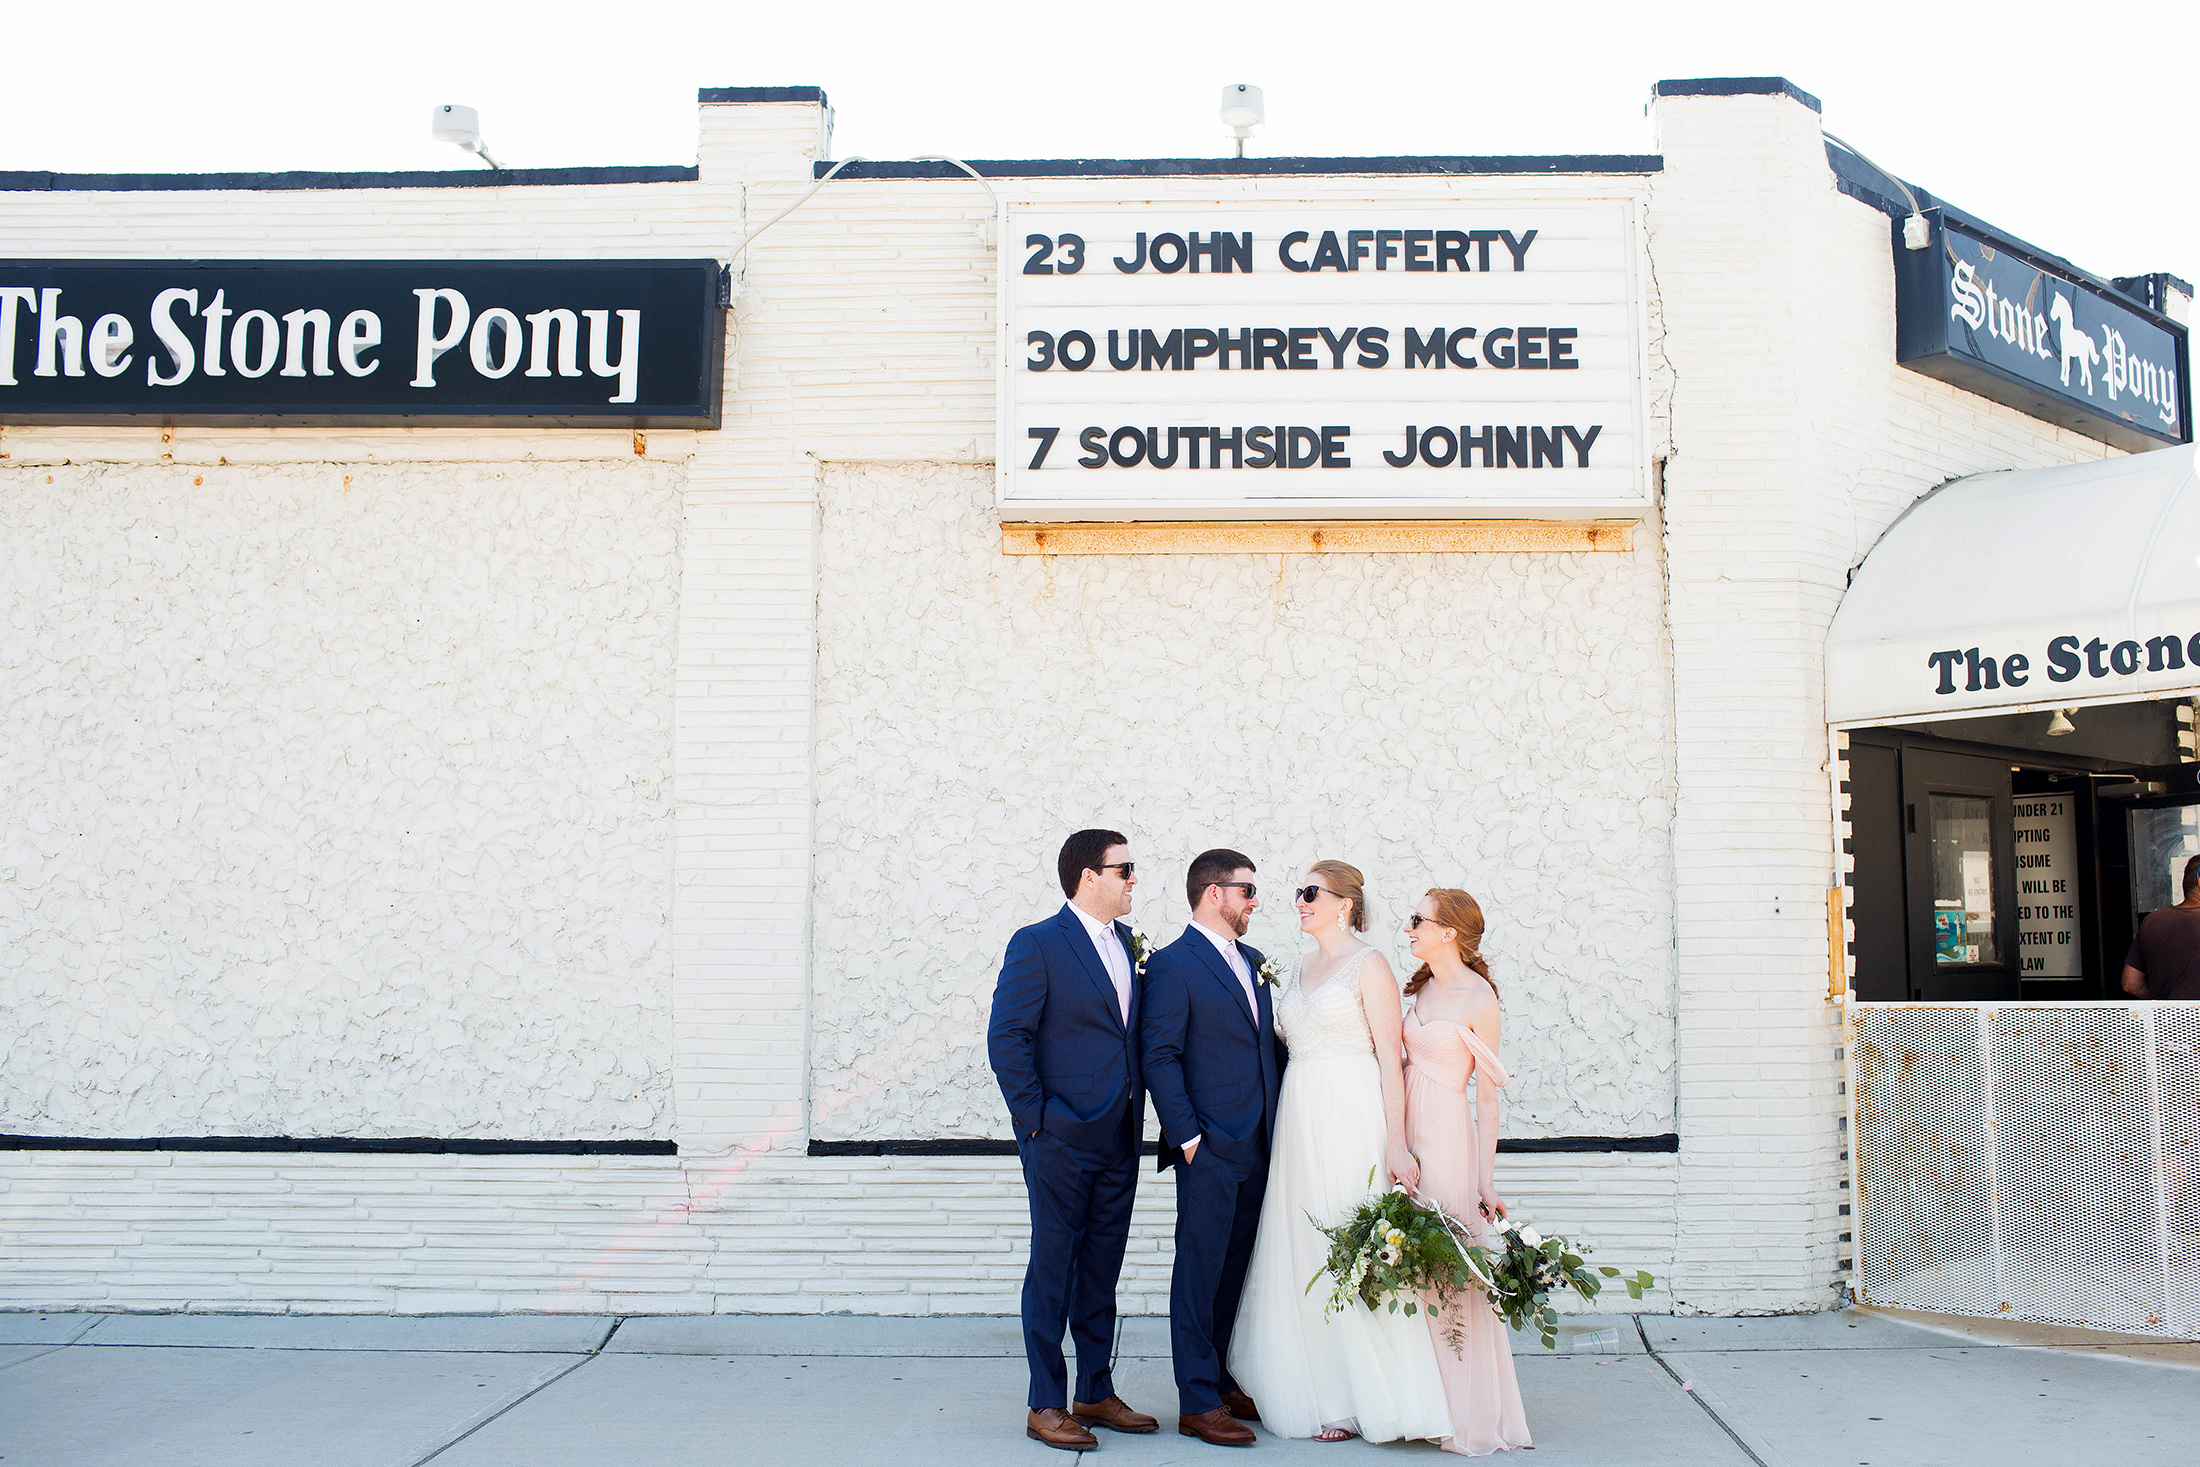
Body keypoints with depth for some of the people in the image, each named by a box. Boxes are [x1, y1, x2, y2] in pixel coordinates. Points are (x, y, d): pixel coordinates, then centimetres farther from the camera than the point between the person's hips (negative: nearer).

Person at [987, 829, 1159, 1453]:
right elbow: (1006, 1038, -12)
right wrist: (1035, 1119, -13)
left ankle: (1096, 1394, 25)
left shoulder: (1125, 942, 11)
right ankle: (1045, 1406, 12)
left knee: (1102, 1272, 14)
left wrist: (1136, 1109, 9)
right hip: (1062, 1140, -7)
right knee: (1053, 1271, 2)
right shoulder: (1036, 944, -10)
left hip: (1119, 1139, 7)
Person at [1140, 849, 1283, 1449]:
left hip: (1258, 1148, 7)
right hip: (1210, 1150, -7)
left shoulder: (1252, 962, 16)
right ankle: (1197, 1403, 7)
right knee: (1200, 1274, 0)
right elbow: (1160, 1057, -12)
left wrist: (1278, 1125, 11)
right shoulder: (1172, 964, -9)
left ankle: (1226, 1383, 25)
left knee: (1237, 1271, 14)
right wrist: (1188, 1136, -15)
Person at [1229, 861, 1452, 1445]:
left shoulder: (1369, 965, -5)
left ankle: (1361, 1401, 5)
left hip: (1351, 1119, -7)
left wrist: (1396, 1143, -17)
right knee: (1301, 1253, 6)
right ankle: (1312, 1391, 16)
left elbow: (1390, 1058, -11)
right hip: (1299, 1122, 7)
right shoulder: (1301, 969, 16)